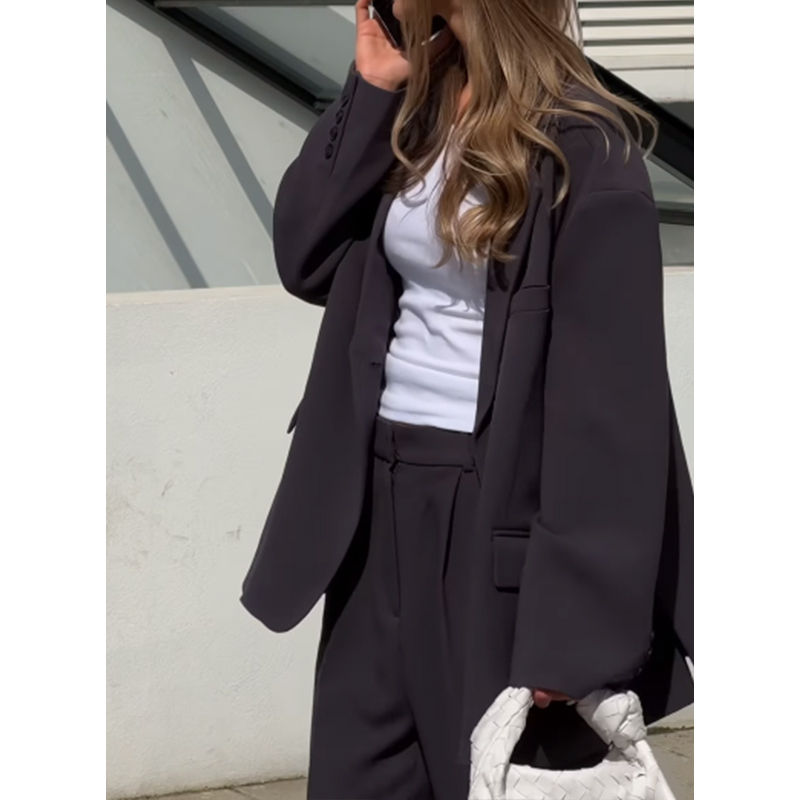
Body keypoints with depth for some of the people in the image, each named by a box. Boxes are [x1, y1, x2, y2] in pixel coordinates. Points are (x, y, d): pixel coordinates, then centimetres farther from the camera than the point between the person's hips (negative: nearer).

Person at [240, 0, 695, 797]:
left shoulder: (584, 152, -15)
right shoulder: (413, 109, 8)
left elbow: (608, 400, -17)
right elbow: (307, 263, 7)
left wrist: (572, 619, -20)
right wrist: (368, 94, -3)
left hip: (500, 515, -7)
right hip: (381, 498, 7)